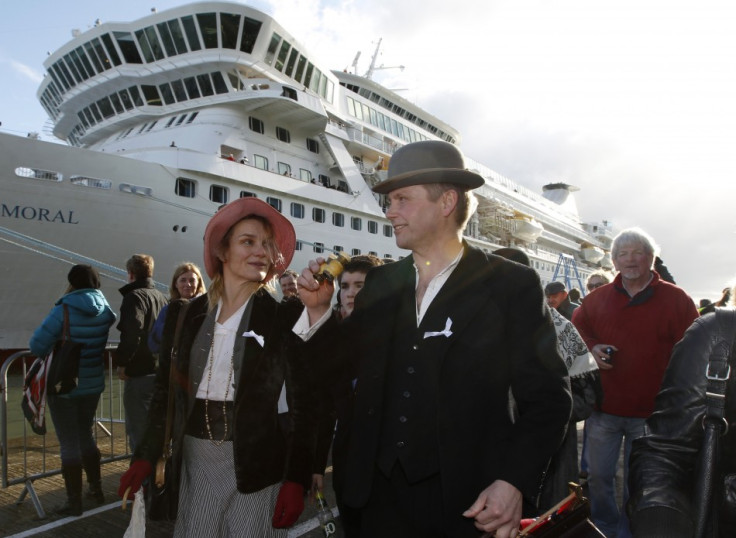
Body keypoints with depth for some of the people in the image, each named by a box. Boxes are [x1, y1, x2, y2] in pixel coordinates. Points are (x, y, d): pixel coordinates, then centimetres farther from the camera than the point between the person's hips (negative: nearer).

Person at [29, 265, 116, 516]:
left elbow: (37, 346, -17)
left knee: (69, 444, 5)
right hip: (92, 383, 5)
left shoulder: (64, 310, -17)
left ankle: (74, 502, 14)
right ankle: (96, 489, 31)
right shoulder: (104, 312, -1)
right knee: (86, 436, 22)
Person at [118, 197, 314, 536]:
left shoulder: (285, 318, -7)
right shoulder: (186, 314, 4)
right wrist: (145, 456, 4)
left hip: (254, 462, -3)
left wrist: (296, 479, -10)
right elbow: (166, 391, 10)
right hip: (195, 460, 3)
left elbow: (303, 403, -7)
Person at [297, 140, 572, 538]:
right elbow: (346, 358, 10)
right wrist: (319, 309, -4)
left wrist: (515, 482, -17)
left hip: (468, 501, -3)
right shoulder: (380, 283, 3)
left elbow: (547, 397, -8)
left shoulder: (511, 286, -9)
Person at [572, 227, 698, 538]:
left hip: (650, 411, -2)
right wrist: (591, 348, -3)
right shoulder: (598, 298, 4)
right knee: (598, 477, 13)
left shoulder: (676, 300, -3)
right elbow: (576, 328, 19)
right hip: (603, 407, 2)